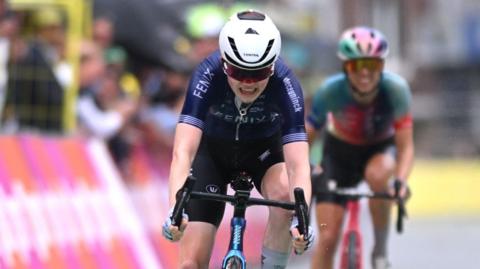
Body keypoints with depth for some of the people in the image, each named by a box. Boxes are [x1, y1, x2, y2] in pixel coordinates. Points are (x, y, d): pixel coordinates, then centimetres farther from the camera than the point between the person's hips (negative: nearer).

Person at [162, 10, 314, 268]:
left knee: (285, 193, -35)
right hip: (213, 150, 0)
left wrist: (300, 219, -58)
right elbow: (183, 151, -42)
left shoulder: (285, 84, -32)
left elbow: (298, 165, -40)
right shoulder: (208, 75, -33)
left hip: (263, 150, 0)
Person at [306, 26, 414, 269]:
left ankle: (380, 249, -15)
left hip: (380, 149, 0)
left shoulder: (395, 89, -29)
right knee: (327, 237, -10)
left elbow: (405, 146, -26)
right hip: (339, 151, 1)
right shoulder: (330, 91, -29)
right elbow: (304, 140, -18)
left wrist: (400, 180, -43)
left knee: (377, 174, -37)